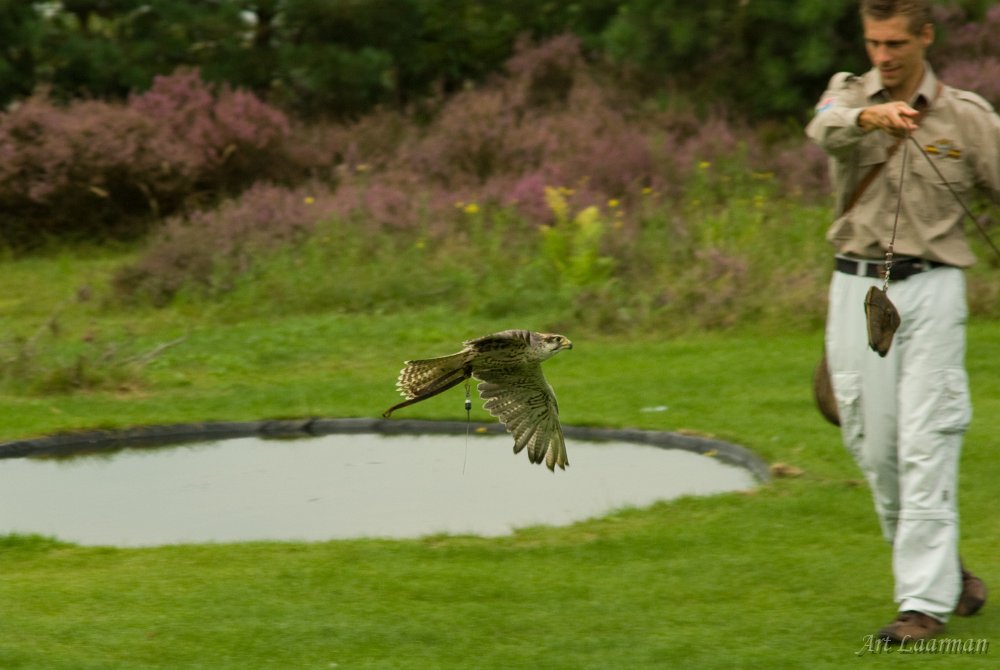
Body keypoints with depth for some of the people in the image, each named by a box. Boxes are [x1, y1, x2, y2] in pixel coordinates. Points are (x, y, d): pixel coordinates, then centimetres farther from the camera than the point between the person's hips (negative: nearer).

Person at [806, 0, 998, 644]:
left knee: (928, 446, -7)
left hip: (931, 288, -2)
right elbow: (826, 128, -19)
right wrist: (872, 115, -43)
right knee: (874, 446, 6)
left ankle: (925, 601, -6)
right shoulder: (850, 93, 5)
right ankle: (944, 567, 26)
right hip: (858, 287, 2)